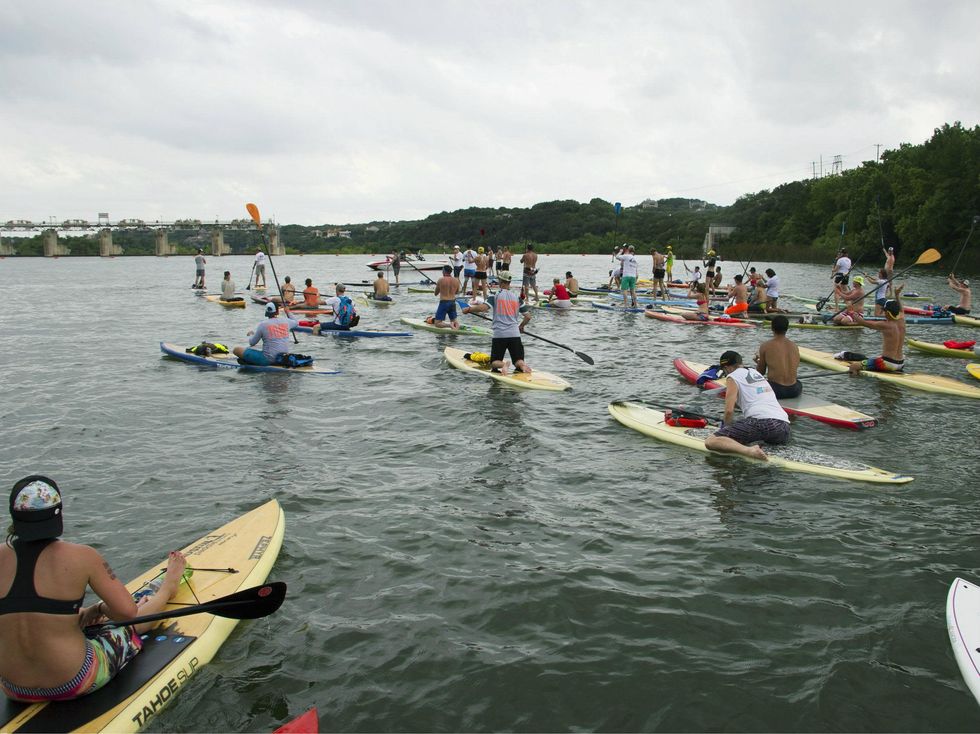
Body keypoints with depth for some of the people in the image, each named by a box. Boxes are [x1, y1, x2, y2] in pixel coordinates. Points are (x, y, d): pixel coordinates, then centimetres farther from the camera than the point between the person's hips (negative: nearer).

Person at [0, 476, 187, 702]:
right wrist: (101, 609, 10)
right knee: (133, 624, 23)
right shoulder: (81, 556, -17)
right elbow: (127, 612, -12)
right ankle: (166, 590, 53)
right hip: (75, 684, -4)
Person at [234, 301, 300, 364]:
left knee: (236, 350, 0)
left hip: (267, 360, -5)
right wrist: (287, 312, 40)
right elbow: (296, 323, 26)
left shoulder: (263, 325, -10)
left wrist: (251, 335, 22)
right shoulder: (286, 321, 1)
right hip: (284, 359, 5)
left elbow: (252, 343, 1)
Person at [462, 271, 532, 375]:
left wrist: (468, 309, 4)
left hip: (499, 335, -2)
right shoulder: (517, 298, 11)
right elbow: (528, 316, 11)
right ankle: (522, 365, -26)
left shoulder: (496, 295, 0)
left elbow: (483, 307, -12)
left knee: (494, 363, 9)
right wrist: (521, 326, 30)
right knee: (519, 362, 9)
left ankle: (502, 364, -25)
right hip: (515, 335, 2)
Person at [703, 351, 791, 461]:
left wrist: (726, 428, 16)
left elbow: (729, 410, -3)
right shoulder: (756, 372, 30)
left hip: (759, 422, -7)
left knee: (710, 442, -10)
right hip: (783, 428, 7)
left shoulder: (732, 377, 8)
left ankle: (749, 450, -32)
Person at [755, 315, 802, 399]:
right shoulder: (794, 346, 5)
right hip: (794, 390, 4)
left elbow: (761, 372, 3)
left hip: (776, 390, -4)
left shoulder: (766, 346, -5)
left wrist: (758, 362, 26)